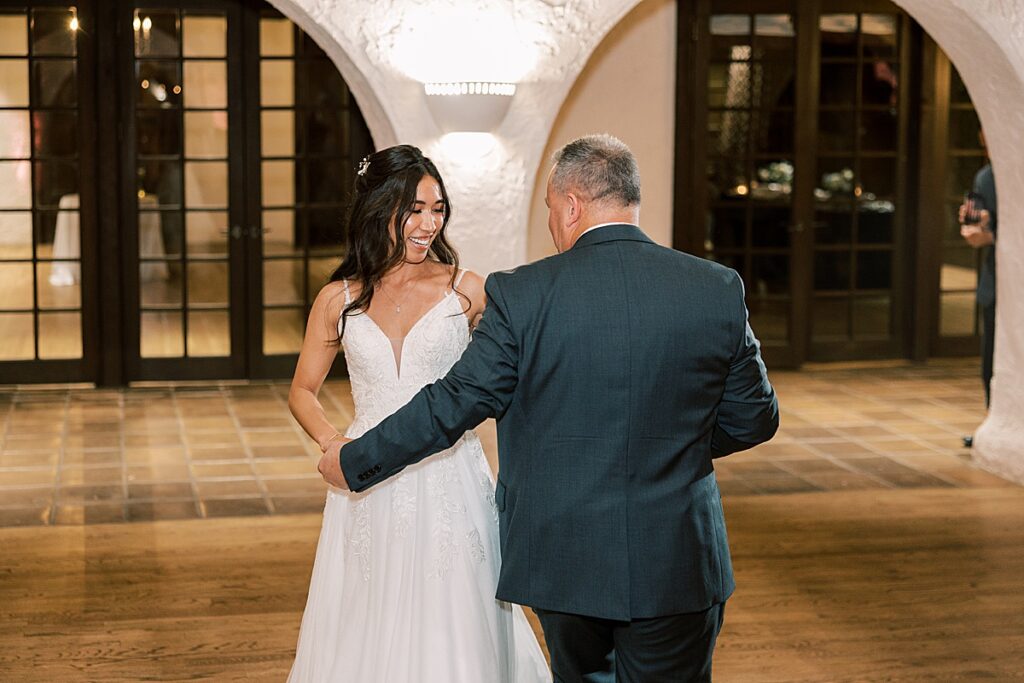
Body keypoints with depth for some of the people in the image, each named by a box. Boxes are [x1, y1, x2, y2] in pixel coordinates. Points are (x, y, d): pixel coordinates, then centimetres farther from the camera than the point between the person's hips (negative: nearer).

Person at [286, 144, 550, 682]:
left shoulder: (465, 290, -1)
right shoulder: (339, 300, 5)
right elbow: (303, 391, 14)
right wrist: (333, 443, -3)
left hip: (450, 482, -1)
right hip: (369, 492, 2)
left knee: (451, 633, 3)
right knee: (366, 634, 8)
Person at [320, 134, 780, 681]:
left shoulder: (521, 295, -11)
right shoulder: (720, 289, -5)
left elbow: (452, 404, -7)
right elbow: (754, 419, 4)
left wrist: (354, 462, 8)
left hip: (562, 559, -1)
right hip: (678, 564, 1)